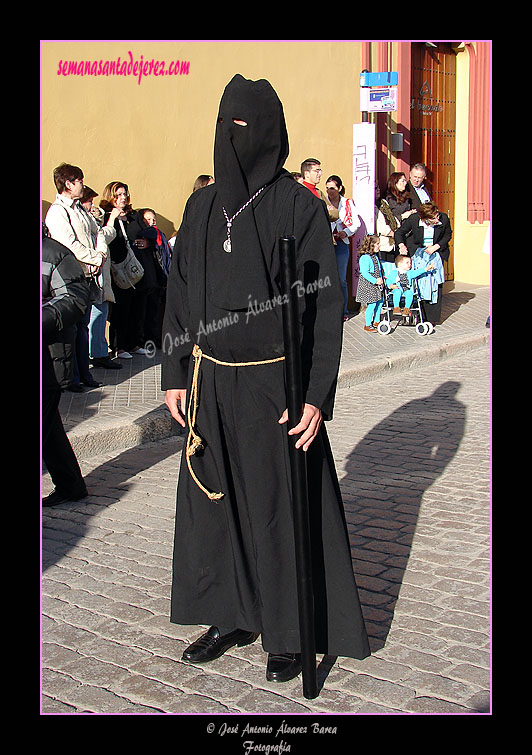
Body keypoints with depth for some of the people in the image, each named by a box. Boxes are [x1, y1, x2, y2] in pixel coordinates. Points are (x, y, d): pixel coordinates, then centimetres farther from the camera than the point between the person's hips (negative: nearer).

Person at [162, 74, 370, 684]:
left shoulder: (299, 206, -9)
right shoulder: (203, 206, 6)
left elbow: (325, 306, -11)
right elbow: (179, 295, 11)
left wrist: (317, 398, -16)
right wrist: (175, 376, 7)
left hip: (274, 383, -5)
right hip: (210, 382, 5)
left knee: (282, 508, 4)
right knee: (211, 499, 12)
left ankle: (289, 631, 22)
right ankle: (231, 617, 30)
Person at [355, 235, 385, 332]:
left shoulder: (375, 256, 12)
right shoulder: (365, 258, -19)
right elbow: (364, 273, -23)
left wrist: (381, 279, 10)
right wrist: (375, 280, -25)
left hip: (376, 284, 9)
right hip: (368, 284, -9)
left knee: (380, 301, 13)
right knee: (372, 304, -8)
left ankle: (376, 321, 28)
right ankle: (368, 325, 3)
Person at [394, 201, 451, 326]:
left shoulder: (444, 219, -20)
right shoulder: (414, 219, -22)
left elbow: (448, 235, 1)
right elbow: (399, 232, -5)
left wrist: (436, 247, -12)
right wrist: (401, 245, -24)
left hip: (436, 253, 1)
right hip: (418, 253, -1)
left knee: (436, 285, -3)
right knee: (421, 284, -5)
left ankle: (433, 318, 5)